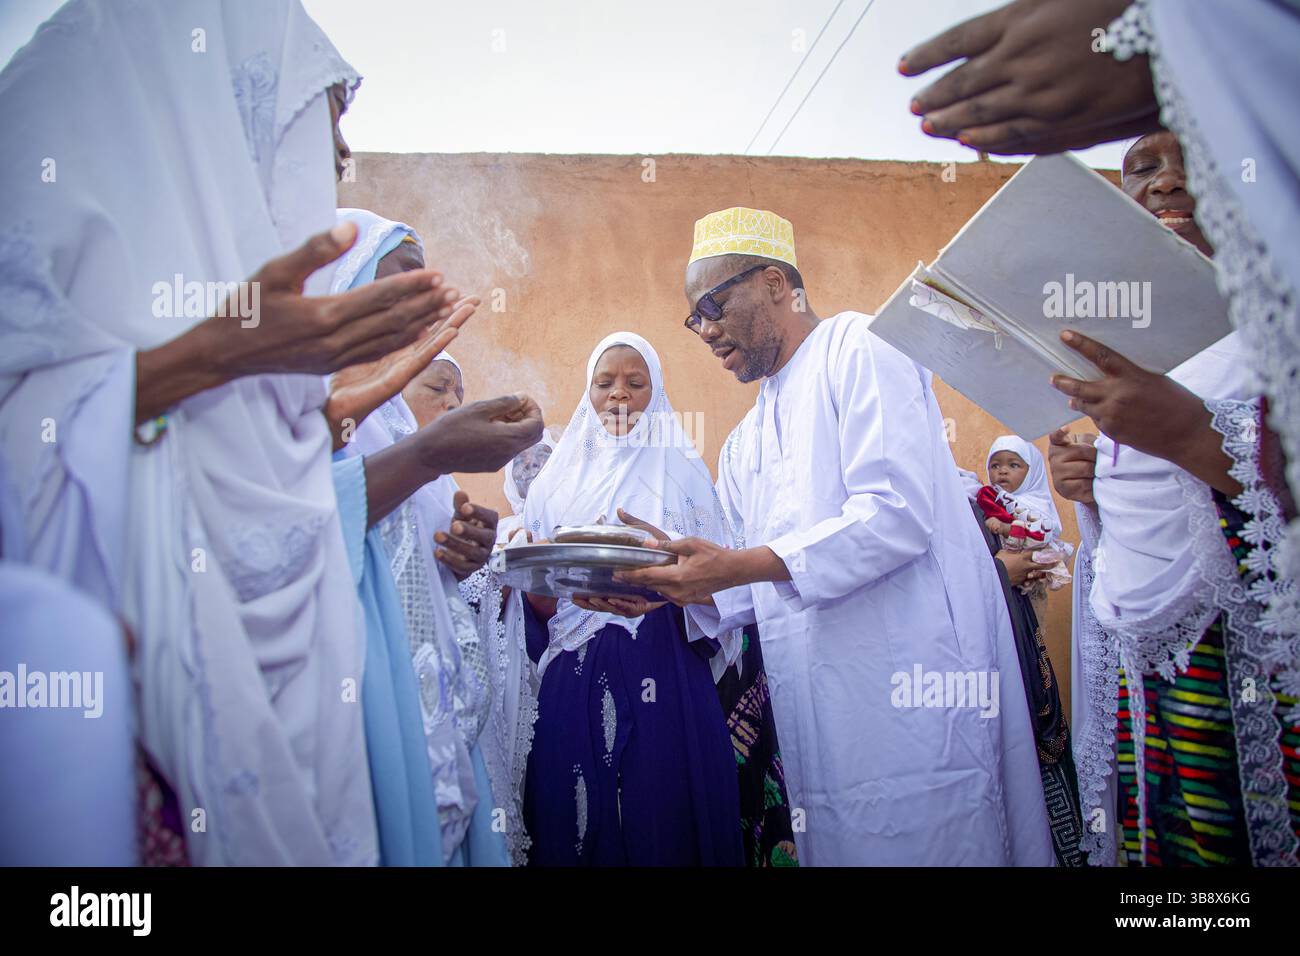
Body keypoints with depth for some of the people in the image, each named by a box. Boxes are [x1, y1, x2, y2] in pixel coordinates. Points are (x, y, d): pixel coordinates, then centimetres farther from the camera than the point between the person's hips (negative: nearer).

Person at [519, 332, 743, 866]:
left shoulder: (682, 470, 7)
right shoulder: (558, 478, 13)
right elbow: (536, 599, 8)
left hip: (664, 677, -1)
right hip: (574, 681, 2)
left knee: (663, 823, 0)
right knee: (577, 823, 4)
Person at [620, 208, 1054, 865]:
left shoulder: (857, 346, -3)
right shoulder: (749, 440, 22)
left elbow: (900, 513, -17)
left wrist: (742, 566, -19)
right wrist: (684, 583, 0)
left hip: (911, 694, -8)